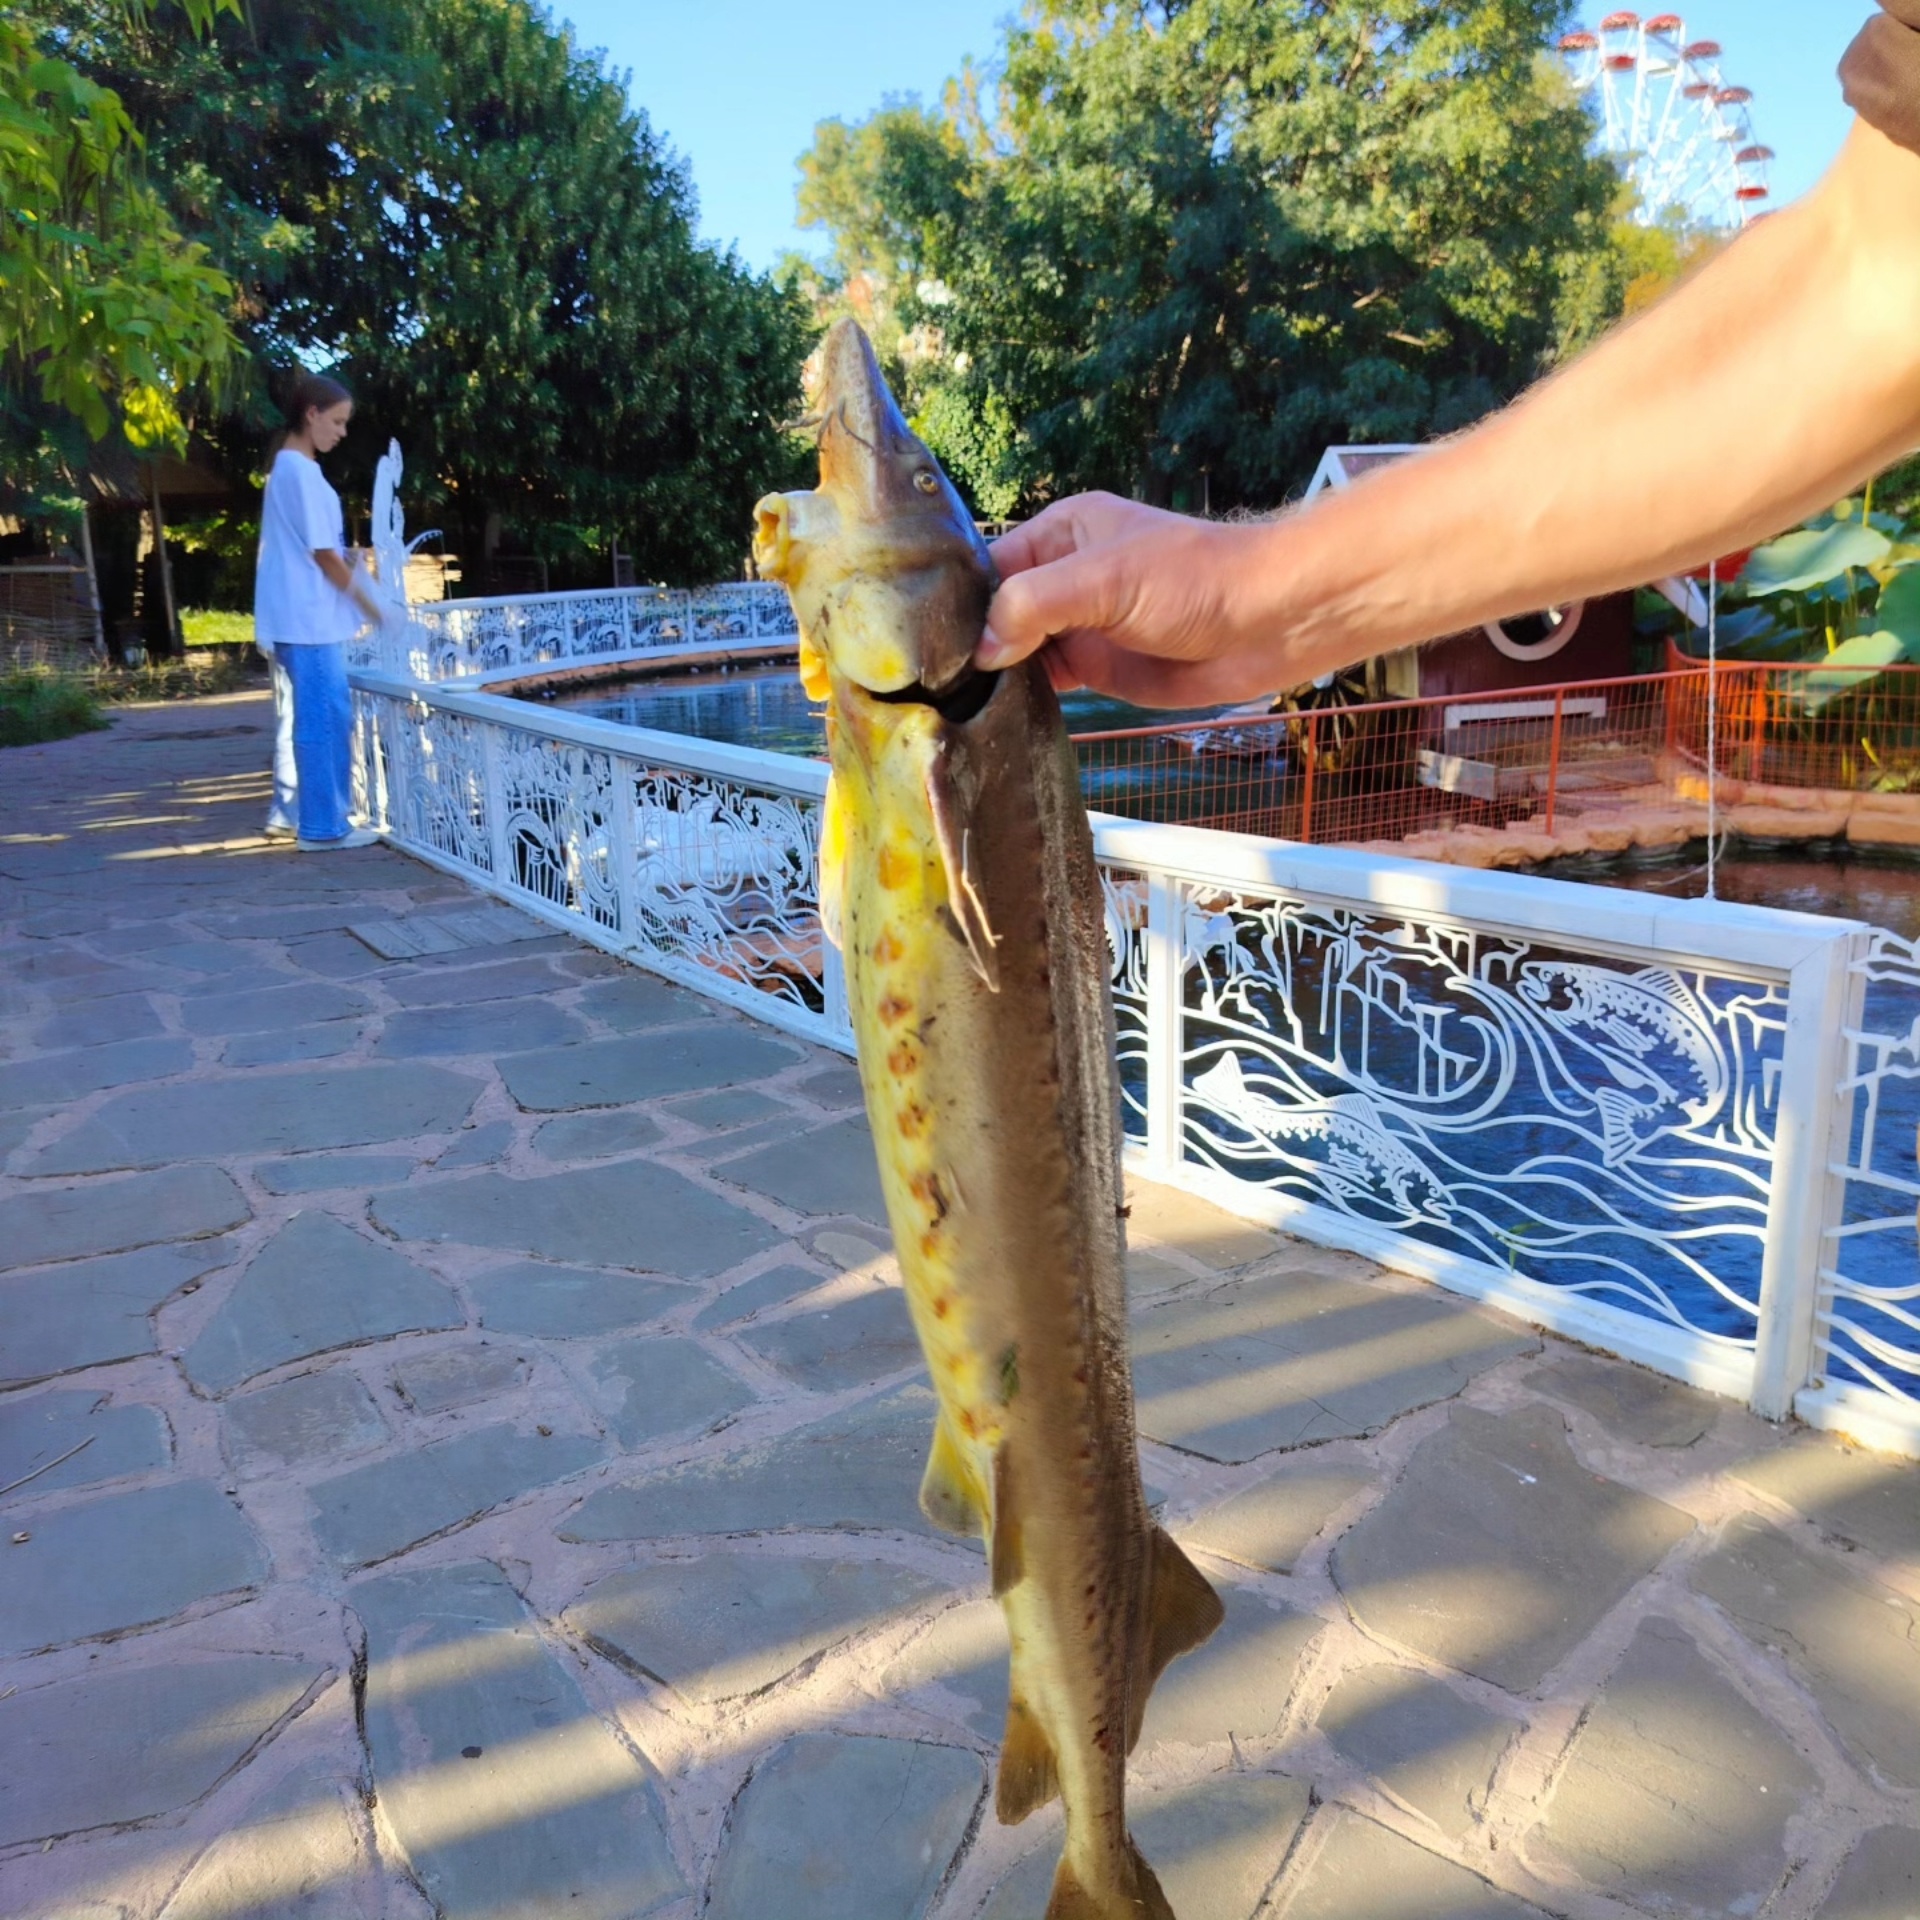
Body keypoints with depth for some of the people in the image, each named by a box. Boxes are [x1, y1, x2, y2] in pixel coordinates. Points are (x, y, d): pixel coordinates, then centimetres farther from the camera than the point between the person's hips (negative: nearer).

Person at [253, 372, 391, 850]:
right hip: (310, 619, -10)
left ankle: (288, 814, 21)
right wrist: (371, 606, -8)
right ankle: (324, 826, -3)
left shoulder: (285, 467, 17)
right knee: (326, 719, -6)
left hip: (292, 618, 10)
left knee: (300, 718, 14)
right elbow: (324, 555, -15)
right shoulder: (302, 471, -13)